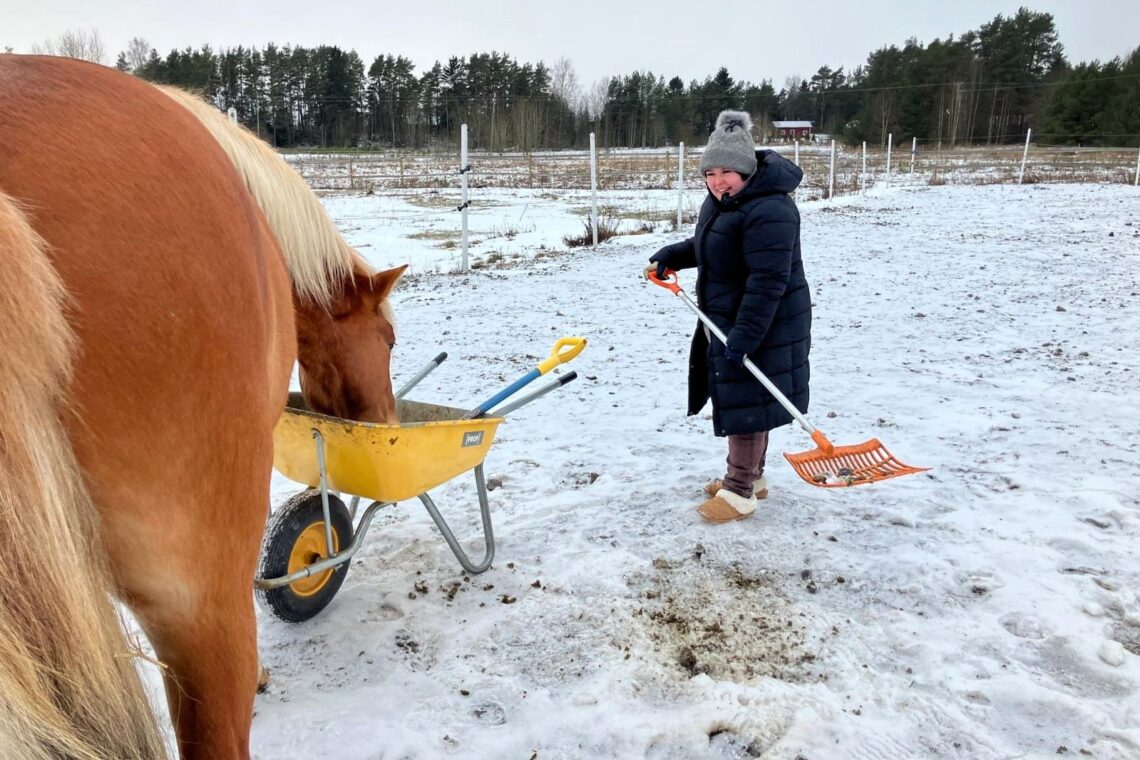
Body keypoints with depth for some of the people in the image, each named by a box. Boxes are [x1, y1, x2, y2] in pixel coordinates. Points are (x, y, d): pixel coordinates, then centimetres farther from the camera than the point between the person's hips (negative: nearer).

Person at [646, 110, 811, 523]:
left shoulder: (768, 210, -26)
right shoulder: (722, 199, 7)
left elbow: (768, 281, -29)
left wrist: (744, 338, -31)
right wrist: (672, 255, 8)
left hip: (763, 325, -10)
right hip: (727, 318, 10)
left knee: (748, 401, -2)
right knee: (735, 396, 18)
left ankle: (741, 492, 11)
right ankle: (750, 475, 33)